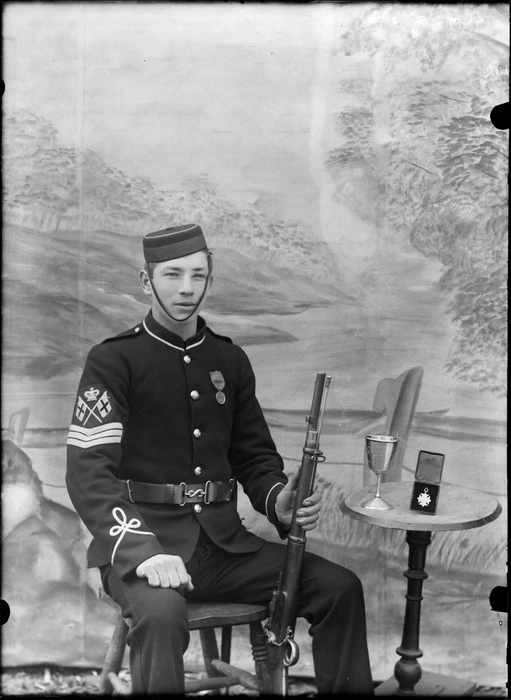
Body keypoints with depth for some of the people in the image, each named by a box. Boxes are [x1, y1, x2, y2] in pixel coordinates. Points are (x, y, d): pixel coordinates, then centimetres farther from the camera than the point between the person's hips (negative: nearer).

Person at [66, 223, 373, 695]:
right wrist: (141, 549, -27)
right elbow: (88, 473, -13)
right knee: (162, 613, -36)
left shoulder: (230, 359, 12)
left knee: (340, 587, -9)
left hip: (222, 541, 5)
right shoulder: (112, 360, -4)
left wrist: (279, 503, -6)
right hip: (141, 541, -5)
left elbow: (254, 456, 16)